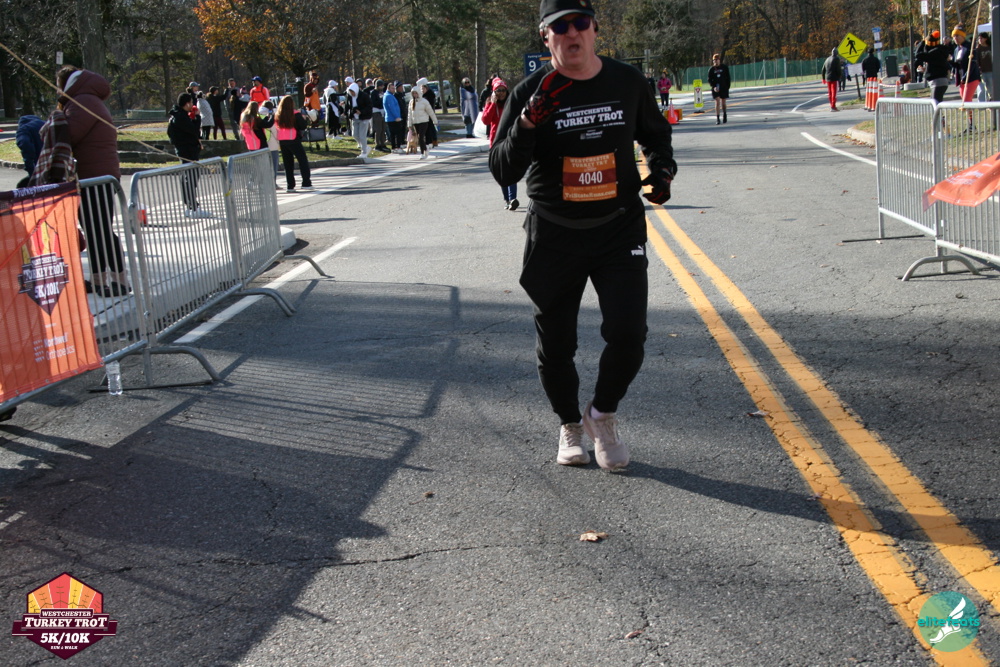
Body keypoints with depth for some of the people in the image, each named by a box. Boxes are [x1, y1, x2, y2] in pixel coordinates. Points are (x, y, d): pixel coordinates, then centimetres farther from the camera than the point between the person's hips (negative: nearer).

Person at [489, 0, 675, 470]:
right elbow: (502, 171, -11)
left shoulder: (627, 82, 1)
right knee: (555, 345, 8)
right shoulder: (530, 93, -6)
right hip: (553, 237, 0)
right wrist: (528, 122, -26)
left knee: (628, 335, -11)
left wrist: (662, 168, -1)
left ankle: (602, 415, 18)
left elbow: (655, 133, 19)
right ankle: (570, 425, 35)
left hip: (619, 230, 1)